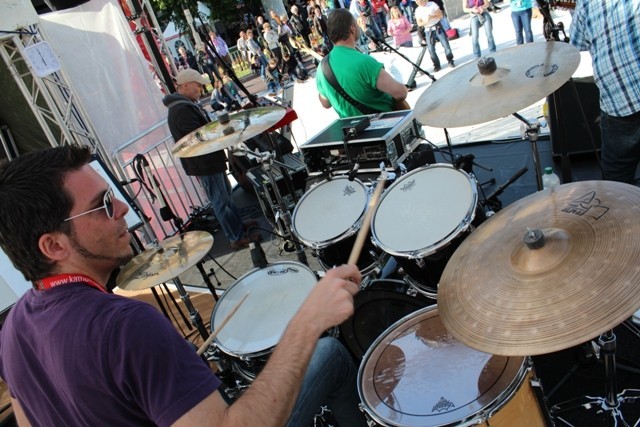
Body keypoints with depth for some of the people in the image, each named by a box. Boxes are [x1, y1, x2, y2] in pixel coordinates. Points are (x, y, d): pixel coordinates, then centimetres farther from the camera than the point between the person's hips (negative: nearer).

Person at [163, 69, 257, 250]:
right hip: (203, 164, -11)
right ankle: (237, 238, 9)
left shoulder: (187, 105, 12)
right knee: (221, 202, -1)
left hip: (209, 160, 11)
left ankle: (238, 224, 38)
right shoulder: (181, 111, -23)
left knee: (226, 194, 22)